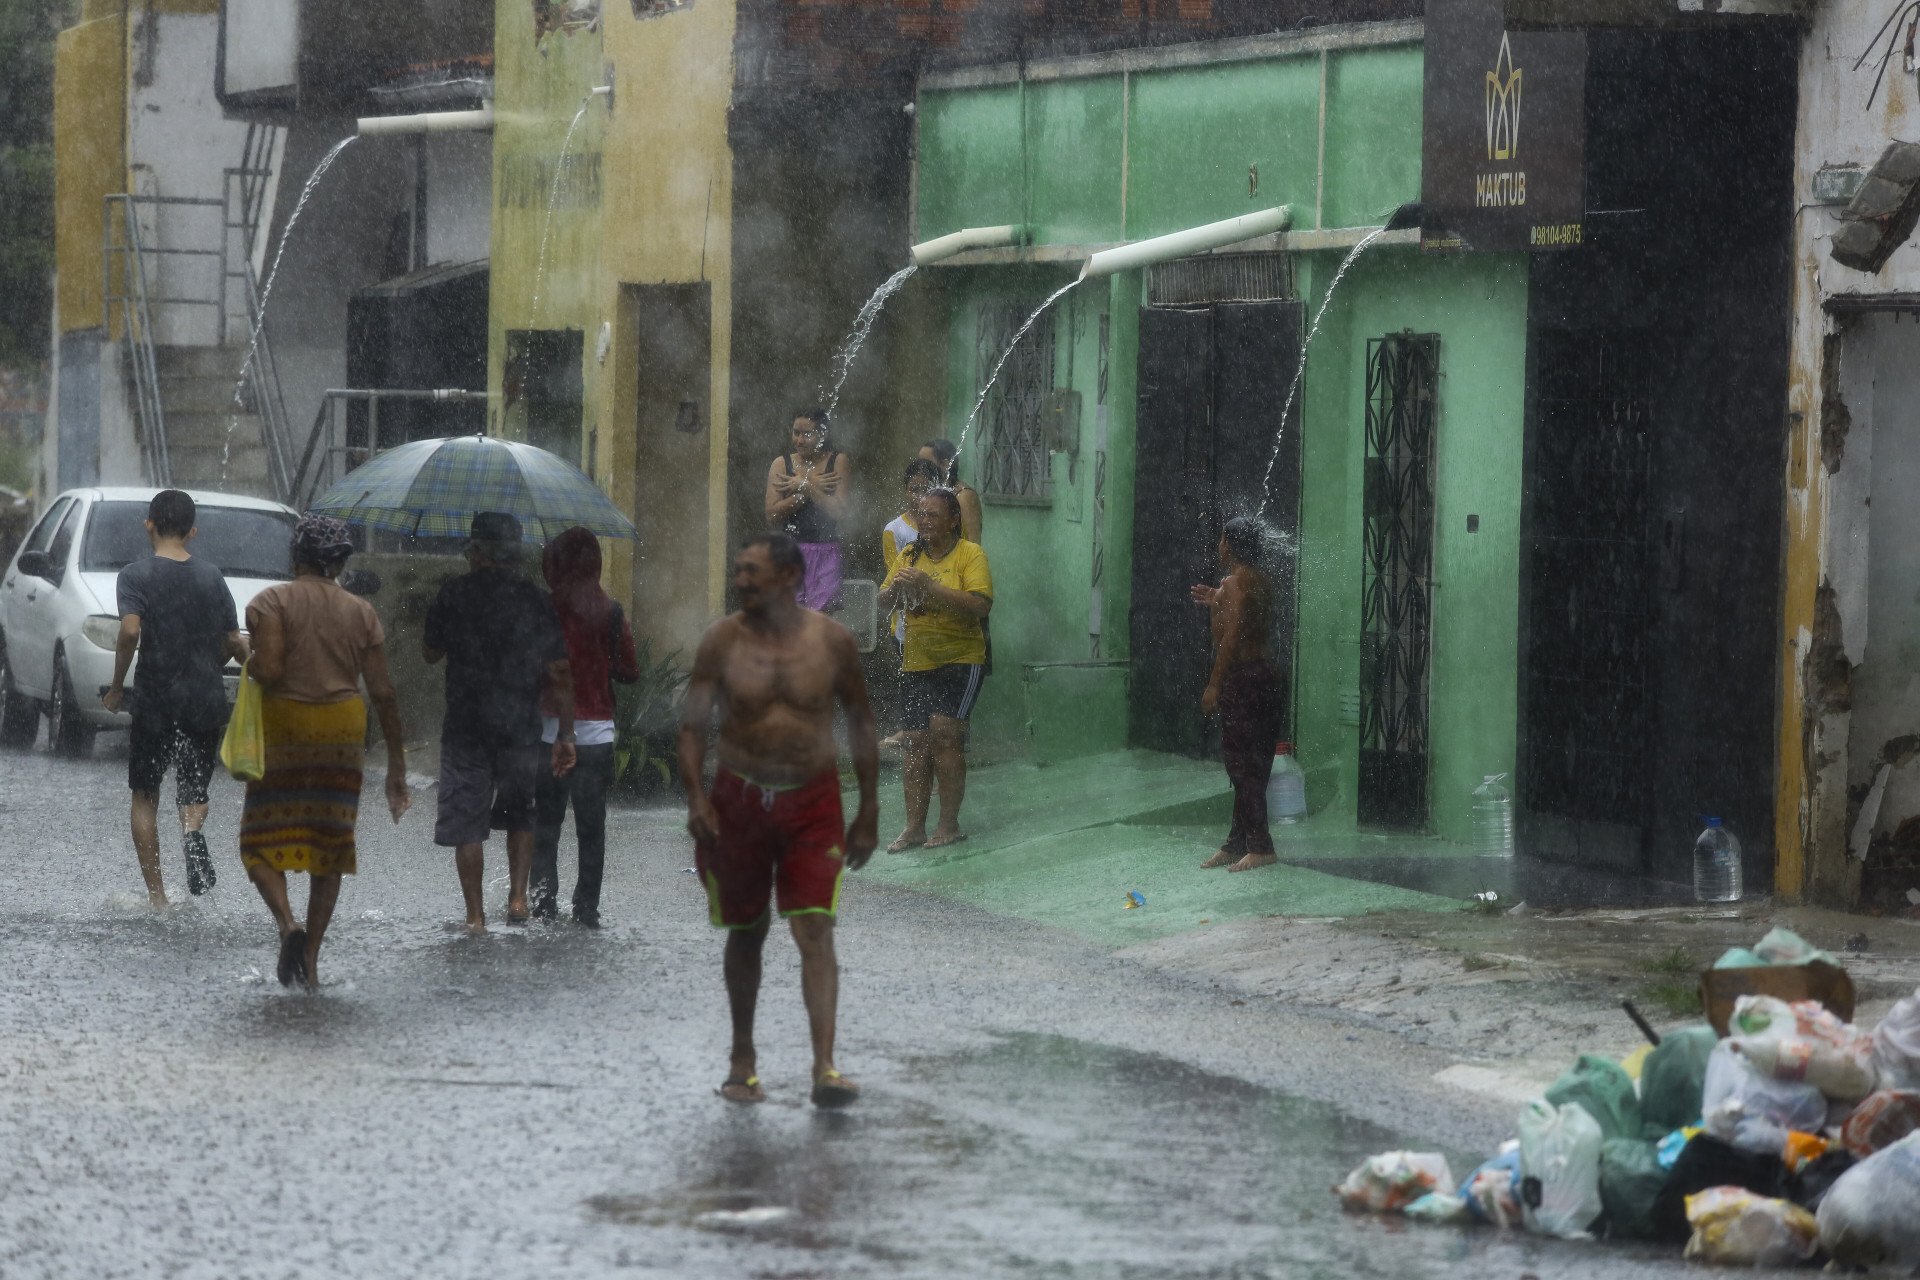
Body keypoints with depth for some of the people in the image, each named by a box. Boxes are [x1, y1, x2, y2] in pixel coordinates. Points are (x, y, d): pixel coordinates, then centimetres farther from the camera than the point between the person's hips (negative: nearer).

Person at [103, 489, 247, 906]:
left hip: (156, 699, -2)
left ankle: (156, 898, 6)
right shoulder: (211, 576, 5)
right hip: (207, 700, 2)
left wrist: (116, 688, -9)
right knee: (194, 790, 12)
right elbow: (235, 642, 5)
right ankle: (193, 831, -25)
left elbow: (130, 630, -20)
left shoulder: (136, 575, -5)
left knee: (145, 797, 12)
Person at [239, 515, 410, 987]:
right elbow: (383, 692, 2)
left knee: (263, 840, 6)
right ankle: (310, 962, 8)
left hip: (283, 725, -3)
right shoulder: (361, 613, 5)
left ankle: (287, 922, -22)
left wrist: (249, 665, 5)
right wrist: (397, 767, 7)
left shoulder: (272, 602, -5)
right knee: (330, 842, 10)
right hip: (344, 729, 3)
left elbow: (268, 670, -19)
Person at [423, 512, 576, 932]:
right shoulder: (537, 601, 1)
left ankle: (475, 915, 1)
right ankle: (518, 895, 8)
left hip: (465, 726, -2)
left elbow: (430, 651, 6)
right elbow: (560, 673, 0)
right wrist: (565, 734, 4)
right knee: (520, 814, 20)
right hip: (521, 725, 2)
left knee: (466, 823, 4)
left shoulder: (455, 593, -4)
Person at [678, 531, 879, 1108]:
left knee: (815, 931, -12)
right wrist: (695, 796, -19)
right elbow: (693, 724, -4)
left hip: (812, 802, -1)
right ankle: (742, 1057, 28)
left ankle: (825, 1069, -19)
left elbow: (861, 725, 7)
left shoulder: (832, 641, -3)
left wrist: (868, 812, 7)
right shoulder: (723, 640, -3)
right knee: (746, 931, 12)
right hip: (738, 798, 1)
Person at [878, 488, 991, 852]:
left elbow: (979, 605, -20)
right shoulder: (911, 556, 11)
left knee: (944, 731, -16)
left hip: (961, 661, -5)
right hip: (918, 664, 5)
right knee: (917, 742, 2)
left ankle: (950, 824, -9)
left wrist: (927, 586, -26)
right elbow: (883, 601, 10)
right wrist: (897, 588, -14)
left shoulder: (970, 555, -6)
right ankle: (914, 828, 4)